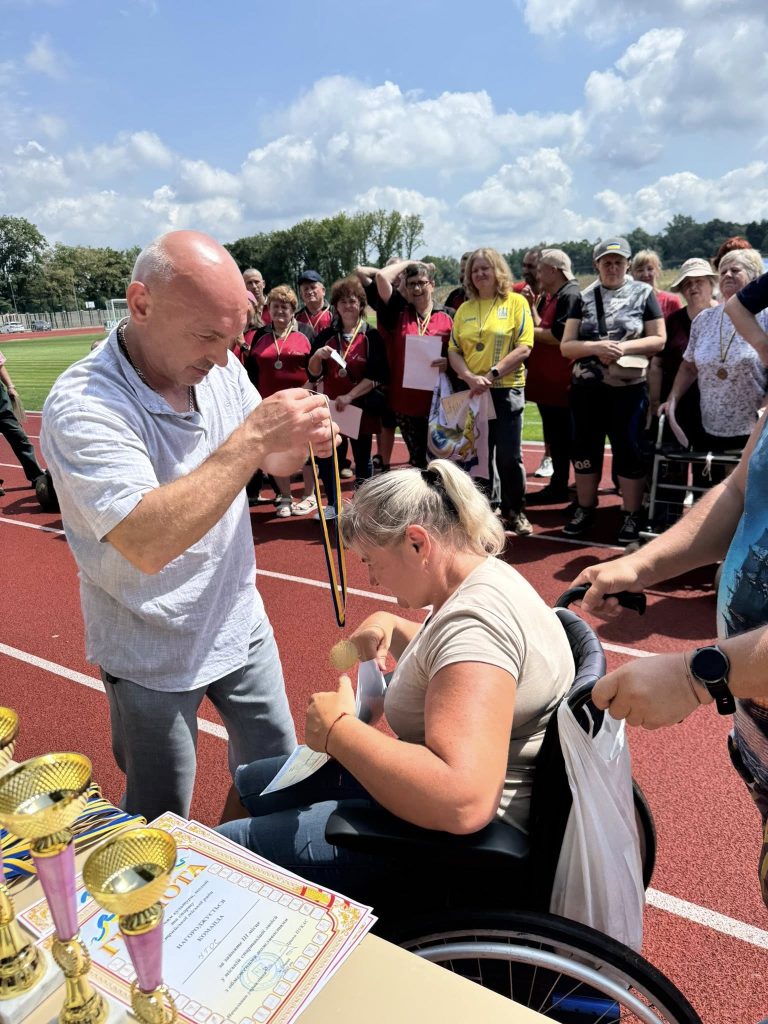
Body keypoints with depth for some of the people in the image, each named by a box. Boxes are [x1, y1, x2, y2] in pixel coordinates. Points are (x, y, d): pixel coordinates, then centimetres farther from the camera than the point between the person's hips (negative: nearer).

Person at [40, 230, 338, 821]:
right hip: (153, 656, -5)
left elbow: (270, 463, 8)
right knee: (161, 823, 14)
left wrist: (301, 439, -16)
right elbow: (148, 544, -37)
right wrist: (253, 435, -36)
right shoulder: (81, 406, -25)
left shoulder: (219, 367, -5)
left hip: (241, 625, 6)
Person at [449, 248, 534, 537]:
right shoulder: (465, 309, 9)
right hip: (472, 392, 3)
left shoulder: (516, 302, -1)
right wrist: (470, 378, -13)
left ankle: (515, 512, 16)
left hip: (506, 390, -3)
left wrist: (491, 375, -18)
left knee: (509, 457, -2)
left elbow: (524, 348, -9)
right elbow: (454, 351, 5)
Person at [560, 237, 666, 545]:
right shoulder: (584, 297, 7)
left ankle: (631, 516, 14)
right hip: (586, 387, 3)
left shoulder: (643, 293, 3)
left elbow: (658, 339, 0)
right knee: (585, 448, 9)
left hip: (629, 387, -2)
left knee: (628, 449, 2)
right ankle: (584, 510, 24)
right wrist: (595, 347, -16)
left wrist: (624, 348, -15)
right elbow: (566, 345, 1)